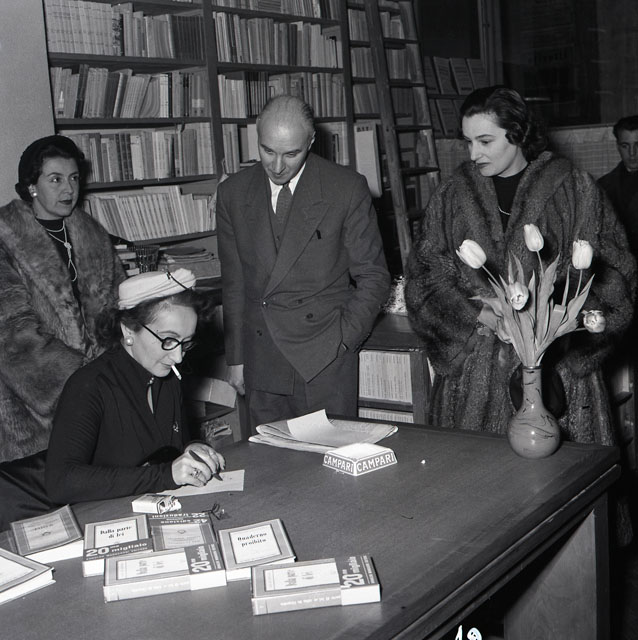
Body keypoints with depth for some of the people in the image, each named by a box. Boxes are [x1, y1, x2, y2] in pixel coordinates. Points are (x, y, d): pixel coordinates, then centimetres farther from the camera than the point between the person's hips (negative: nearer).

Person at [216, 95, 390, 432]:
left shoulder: (347, 188, -4)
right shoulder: (232, 193, 6)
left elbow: (373, 277, 1)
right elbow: (233, 283, 11)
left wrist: (343, 340, -8)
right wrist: (236, 357, 9)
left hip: (324, 358, -3)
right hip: (260, 363, 3)